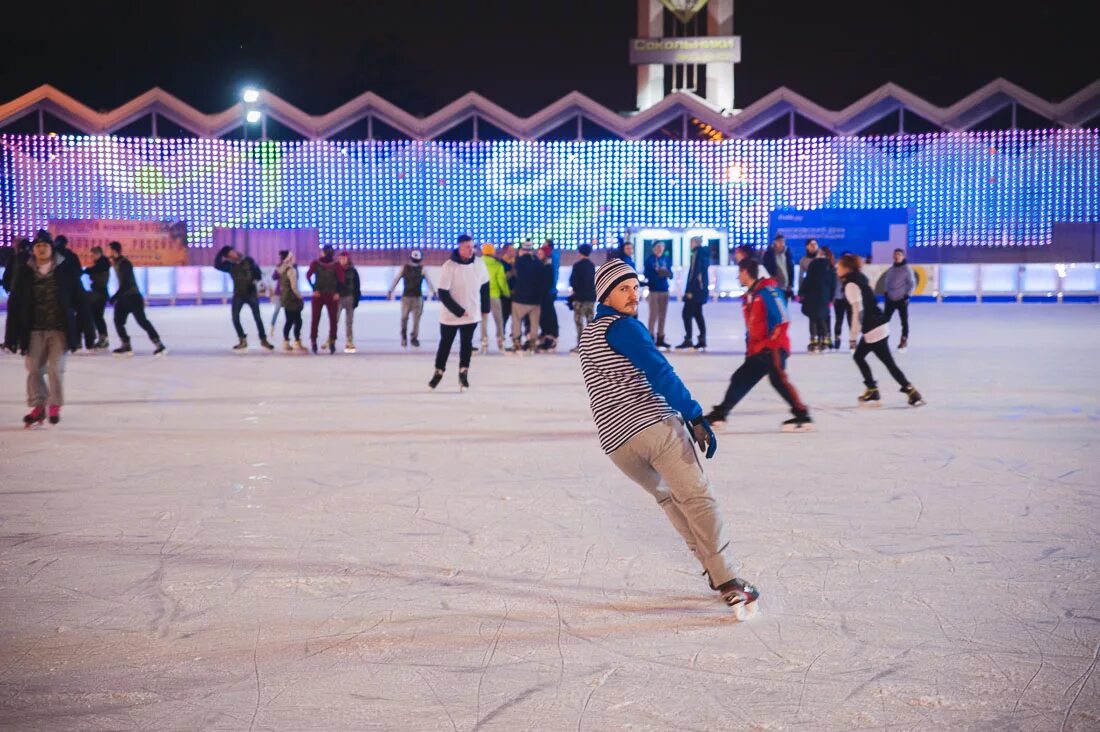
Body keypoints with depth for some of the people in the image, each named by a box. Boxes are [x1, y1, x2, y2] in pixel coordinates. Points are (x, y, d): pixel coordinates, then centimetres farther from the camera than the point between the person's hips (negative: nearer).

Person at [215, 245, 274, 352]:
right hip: (238, 295, 1)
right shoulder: (230, 265, 0)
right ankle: (242, 341, 6)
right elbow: (217, 265, -11)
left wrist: (257, 280, -11)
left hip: (251, 293, -1)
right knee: (235, 318, -7)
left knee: (257, 318, 1)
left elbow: (257, 271, 4)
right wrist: (220, 253, -14)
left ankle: (263, 340, 12)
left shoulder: (248, 260, -2)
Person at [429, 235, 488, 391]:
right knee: (445, 344, 12)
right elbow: (443, 294, -19)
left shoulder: (478, 264, -7)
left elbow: (484, 287, 8)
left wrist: (485, 308, 10)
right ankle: (438, 372, 29)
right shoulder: (449, 266, -19)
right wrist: (459, 311, -20)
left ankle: (463, 373, 18)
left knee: (466, 344, 4)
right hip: (450, 315, -2)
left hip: (472, 315, 2)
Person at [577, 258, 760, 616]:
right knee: (697, 498, -7)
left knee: (667, 496, 24)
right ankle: (728, 582, -15)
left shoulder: (587, 336, 24)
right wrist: (695, 416, -18)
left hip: (616, 444, 8)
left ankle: (713, 567, 20)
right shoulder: (622, 326, -4)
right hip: (655, 424, -8)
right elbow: (659, 373, -16)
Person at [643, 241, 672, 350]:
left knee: (662, 315, 7)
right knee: (653, 315, -8)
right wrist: (657, 274, -25)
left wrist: (668, 273, -13)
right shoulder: (649, 260, -3)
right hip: (654, 290, -5)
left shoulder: (666, 259, 10)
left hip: (664, 290, 5)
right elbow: (647, 274, -10)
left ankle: (660, 338, 13)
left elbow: (670, 273, 9)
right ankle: (651, 338, -6)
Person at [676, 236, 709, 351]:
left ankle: (688, 340, -11)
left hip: (695, 289, -9)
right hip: (702, 288, 9)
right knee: (697, 314, 12)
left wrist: (690, 290, -20)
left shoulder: (697, 253, -12)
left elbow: (694, 272, -18)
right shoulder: (705, 253, 15)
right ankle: (702, 340, 9)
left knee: (686, 314, -7)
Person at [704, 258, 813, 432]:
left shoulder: (767, 290, -9)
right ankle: (719, 415, 19)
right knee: (740, 379, 11)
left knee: (778, 379, -21)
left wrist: (772, 344, -20)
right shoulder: (748, 297, 20)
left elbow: (781, 319, -16)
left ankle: (802, 416, -19)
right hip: (757, 351, 9)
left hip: (773, 348, -9)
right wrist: (749, 350, 18)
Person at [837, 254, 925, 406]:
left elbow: (858, 311, -21)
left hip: (873, 329, -10)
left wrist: (853, 337, -18)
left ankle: (912, 392, -1)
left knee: (888, 362, -4)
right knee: (858, 356, 18)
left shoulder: (851, 285, -16)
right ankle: (872, 391, 22)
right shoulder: (860, 278, 12)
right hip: (877, 326, 10)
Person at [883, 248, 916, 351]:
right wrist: (887, 293, 10)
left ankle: (904, 340, 13)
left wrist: (907, 296, -13)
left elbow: (912, 284, -8)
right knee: (885, 319, 0)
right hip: (890, 299, 5)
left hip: (902, 299, -5)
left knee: (904, 321, 5)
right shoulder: (891, 269, 7)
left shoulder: (907, 269, -8)